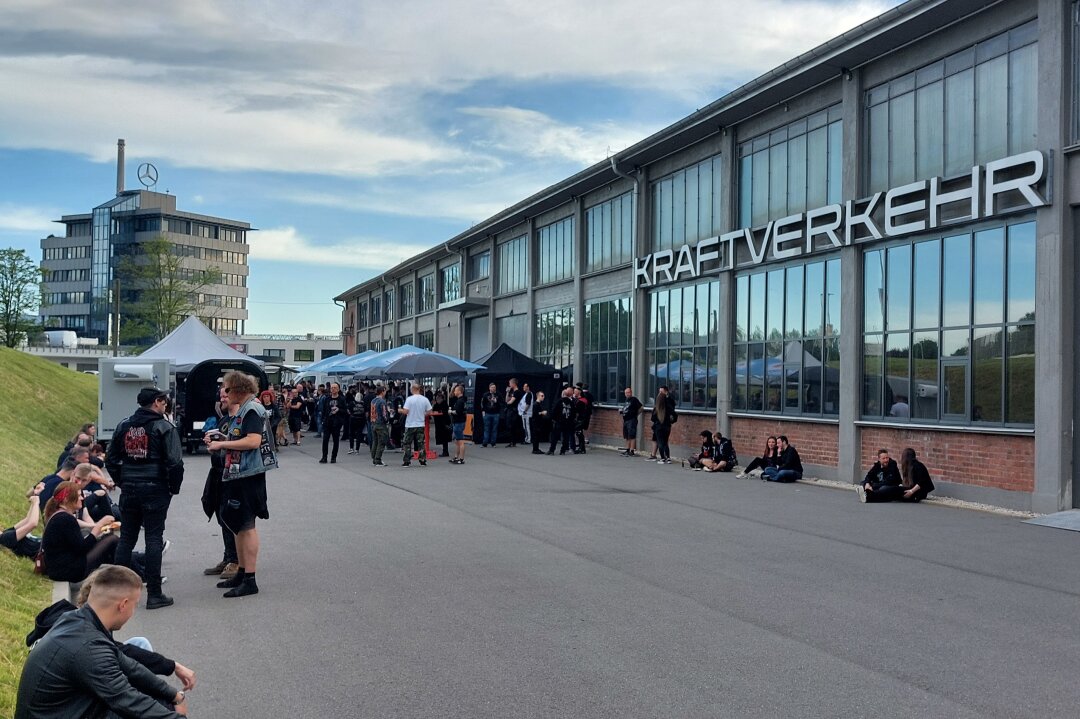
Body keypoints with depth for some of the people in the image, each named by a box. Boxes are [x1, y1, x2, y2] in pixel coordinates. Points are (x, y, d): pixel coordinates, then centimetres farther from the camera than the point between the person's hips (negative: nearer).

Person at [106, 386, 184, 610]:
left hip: (129, 491, 5)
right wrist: (174, 487, -1)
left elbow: (110, 459, 12)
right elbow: (175, 462, -14)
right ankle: (154, 594, 0)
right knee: (154, 539, -1)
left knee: (126, 537, 13)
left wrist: (122, 483, 18)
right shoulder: (163, 427, -8)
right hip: (155, 491, -5)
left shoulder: (123, 426, 9)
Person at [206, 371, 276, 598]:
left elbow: (253, 441, -25)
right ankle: (242, 573, 27)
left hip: (249, 475, -10)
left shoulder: (252, 409, -14)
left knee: (246, 525, -6)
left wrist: (223, 444, -18)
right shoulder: (241, 410, 17)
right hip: (237, 474, 10)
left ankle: (249, 580, -1)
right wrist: (219, 441, 8)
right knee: (237, 524, 17)